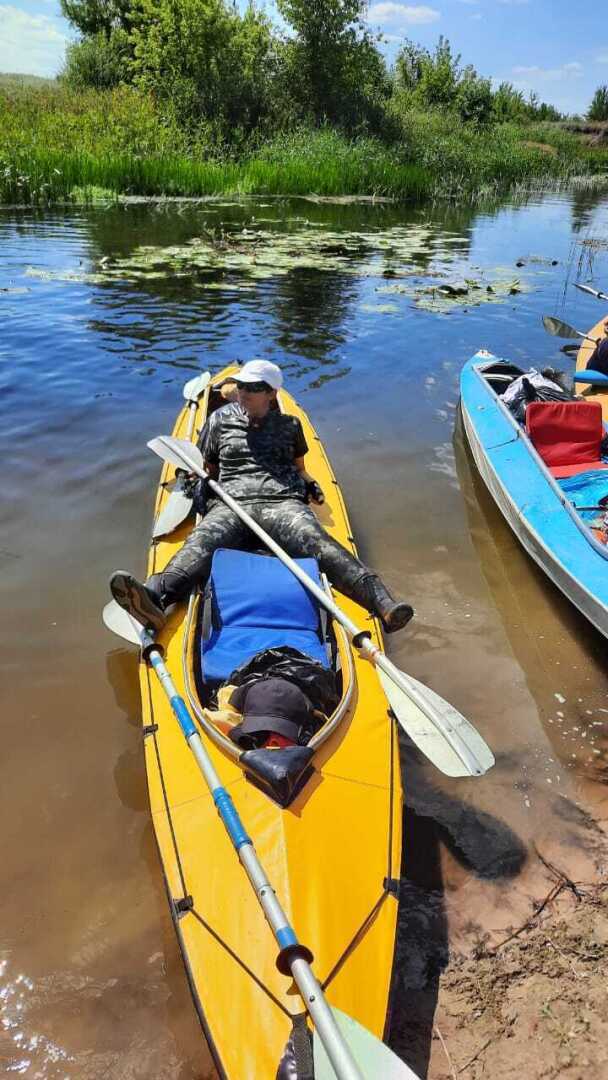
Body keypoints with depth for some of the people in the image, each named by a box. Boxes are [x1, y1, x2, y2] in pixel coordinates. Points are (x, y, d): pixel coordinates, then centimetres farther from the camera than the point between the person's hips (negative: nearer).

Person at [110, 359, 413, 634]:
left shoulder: (289, 425, 25)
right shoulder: (221, 419, 25)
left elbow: (298, 467, 34)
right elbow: (206, 467, 30)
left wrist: (309, 484, 16)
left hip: (283, 502, 0)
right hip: (230, 504, 1)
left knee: (317, 541, -33)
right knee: (201, 542, -35)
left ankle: (383, 605, -51)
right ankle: (153, 599, -62)